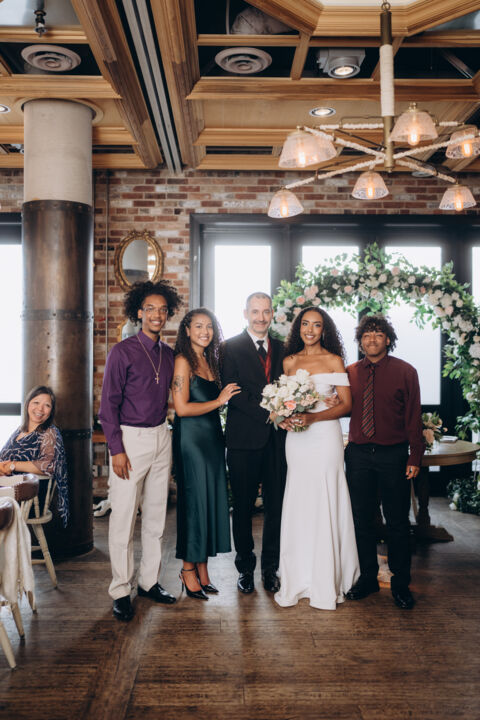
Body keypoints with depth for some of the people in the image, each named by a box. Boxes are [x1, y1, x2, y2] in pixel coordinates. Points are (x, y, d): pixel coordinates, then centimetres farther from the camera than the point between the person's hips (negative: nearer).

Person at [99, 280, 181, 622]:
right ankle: (121, 591, 13)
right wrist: (117, 449, -13)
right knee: (124, 518, 0)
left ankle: (150, 581, 26)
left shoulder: (169, 354, 9)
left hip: (161, 436, 6)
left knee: (156, 514, 12)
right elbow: (109, 404, -9)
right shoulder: (122, 352, -7)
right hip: (130, 439, -5)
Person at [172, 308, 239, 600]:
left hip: (212, 437, 8)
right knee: (194, 501, -1)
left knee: (212, 501, 9)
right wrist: (219, 400, -9)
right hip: (191, 438, -8)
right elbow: (182, 407, -16)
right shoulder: (183, 360, -9)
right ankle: (189, 569, 14)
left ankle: (202, 569, 20)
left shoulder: (210, 360, 15)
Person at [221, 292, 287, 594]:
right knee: (243, 506, 8)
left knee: (276, 505, 8)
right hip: (245, 438, -3)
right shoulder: (231, 347, 0)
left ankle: (271, 567, 24)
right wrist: (268, 413, -19)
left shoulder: (282, 348, 13)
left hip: (276, 438, 3)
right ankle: (246, 567, 23)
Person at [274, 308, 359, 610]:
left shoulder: (334, 361, -1)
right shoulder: (289, 361, 11)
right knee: (298, 507, 6)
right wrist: (284, 416, -6)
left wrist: (312, 417, -17)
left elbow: (346, 404, -5)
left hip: (325, 436, -3)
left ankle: (326, 584, 11)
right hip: (296, 439, 4)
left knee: (325, 507, -1)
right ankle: (298, 579, 17)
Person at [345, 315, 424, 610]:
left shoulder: (405, 372, -1)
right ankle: (368, 578, 27)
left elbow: (414, 417, -2)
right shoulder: (350, 373, 6)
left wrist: (415, 457, -6)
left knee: (398, 522, 6)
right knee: (362, 520, 11)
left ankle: (401, 583, 22)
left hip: (393, 455, -2)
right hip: (358, 454, 3)